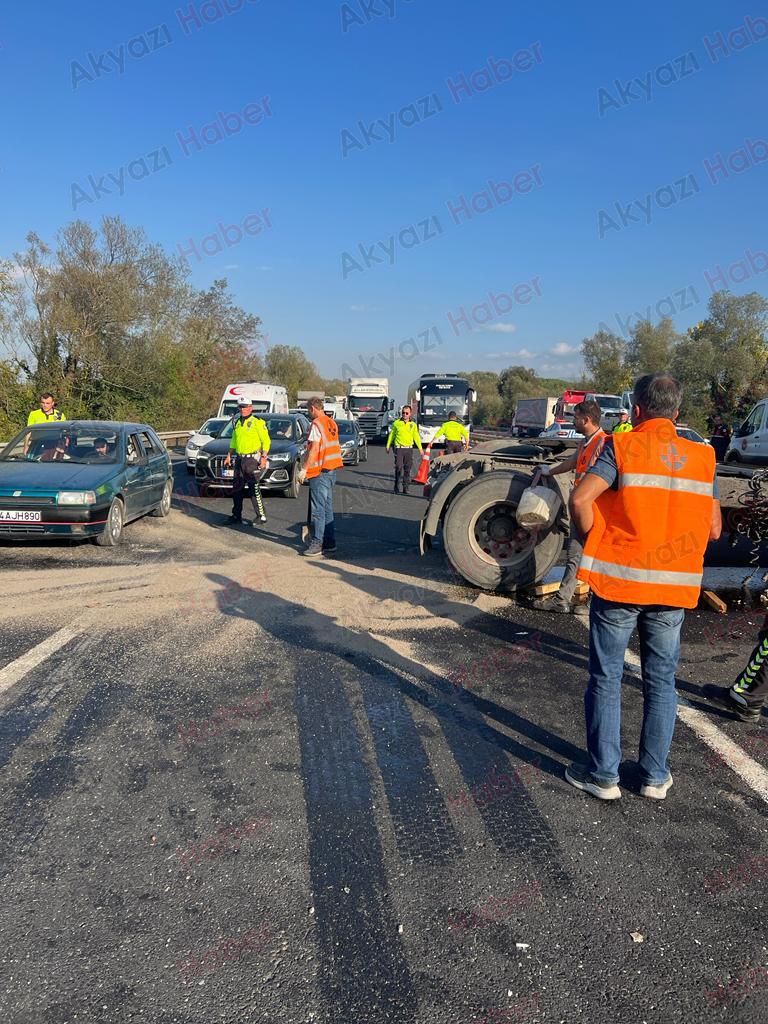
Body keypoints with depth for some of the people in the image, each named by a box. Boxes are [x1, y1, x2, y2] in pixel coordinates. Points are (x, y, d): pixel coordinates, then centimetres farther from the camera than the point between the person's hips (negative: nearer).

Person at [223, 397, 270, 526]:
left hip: (252, 459, -7)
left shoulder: (257, 422, -6)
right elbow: (233, 442, 26)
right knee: (237, 488, 9)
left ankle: (261, 516, -1)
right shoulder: (237, 423, 16)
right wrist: (229, 456, 21)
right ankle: (236, 515, 18)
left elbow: (266, 441, -8)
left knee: (253, 488, -8)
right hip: (239, 458, 7)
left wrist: (264, 458, -16)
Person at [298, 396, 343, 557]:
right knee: (327, 507, 13)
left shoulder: (317, 424, -12)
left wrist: (304, 469, -17)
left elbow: (315, 449, -19)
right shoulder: (332, 423, 14)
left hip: (320, 470, -9)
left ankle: (317, 543, -7)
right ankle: (329, 541, 16)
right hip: (332, 469, 9)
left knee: (318, 509, -7)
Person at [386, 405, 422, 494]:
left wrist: (420, 448, 0)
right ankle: (396, 485, 5)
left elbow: (416, 437, 9)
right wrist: (388, 446, 13)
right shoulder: (396, 423, 4)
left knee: (408, 469, 2)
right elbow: (391, 435, 12)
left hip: (409, 449, 2)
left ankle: (405, 487, 9)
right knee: (398, 467, -9)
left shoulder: (413, 425, 8)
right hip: (399, 448, -2)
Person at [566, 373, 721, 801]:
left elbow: (580, 500, -19)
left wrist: (593, 542, -2)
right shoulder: (703, 457, 4)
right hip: (673, 589, 3)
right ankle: (656, 776, 23)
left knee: (606, 680, 8)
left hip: (617, 581, -3)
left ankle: (603, 774, 15)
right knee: (661, 682, 15)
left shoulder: (622, 448, -7)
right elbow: (713, 530, 5)